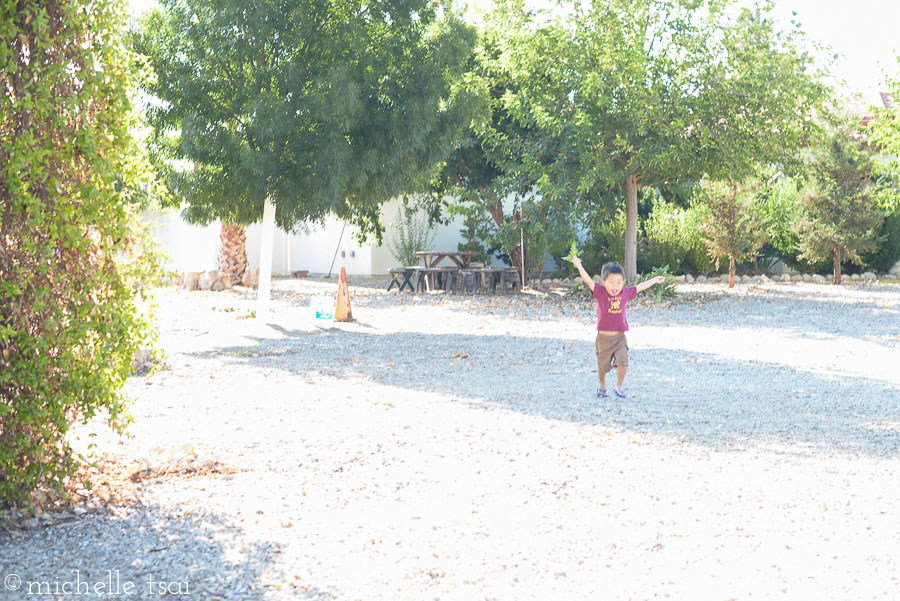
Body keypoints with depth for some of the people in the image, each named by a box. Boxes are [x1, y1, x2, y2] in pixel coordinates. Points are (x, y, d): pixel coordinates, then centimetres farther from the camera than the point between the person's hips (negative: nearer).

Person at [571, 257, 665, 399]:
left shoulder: (625, 293, 1)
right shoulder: (600, 293, -9)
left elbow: (640, 287, 17)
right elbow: (588, 280, -21)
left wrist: (655, 280, 29)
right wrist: (579, 266, -34)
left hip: (619, 338, 2)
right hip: (603, 338, -2)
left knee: (622, 362, -11)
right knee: (602, 365, 10)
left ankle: (619, 386, 10)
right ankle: (602, 386, 36)